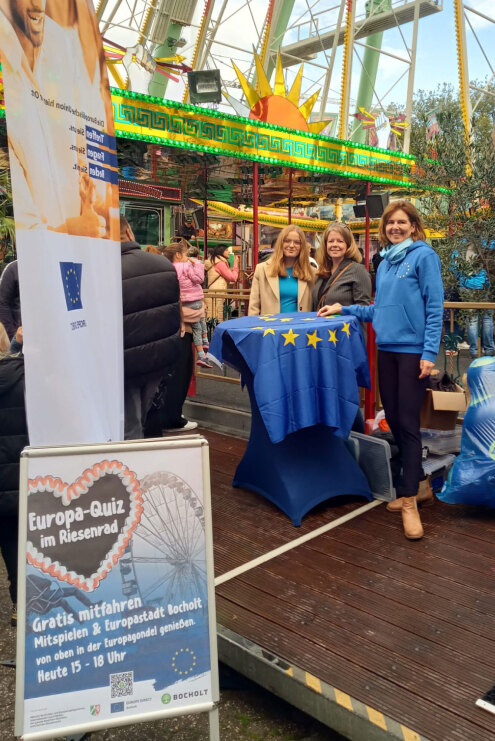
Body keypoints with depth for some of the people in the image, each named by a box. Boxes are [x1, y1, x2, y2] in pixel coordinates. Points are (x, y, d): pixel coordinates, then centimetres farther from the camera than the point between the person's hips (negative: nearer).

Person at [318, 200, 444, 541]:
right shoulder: (385, 263, 14)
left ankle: (409, 499, 4)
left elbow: (435, 307, -11)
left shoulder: (423, 255, -6)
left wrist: (430, 352, -17)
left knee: (408, 423, -5)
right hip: (386, 350, 7)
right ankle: (420, 483, 28)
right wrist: (344, 309, 16)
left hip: (413, 350, -7)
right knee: (394, 420, 11)